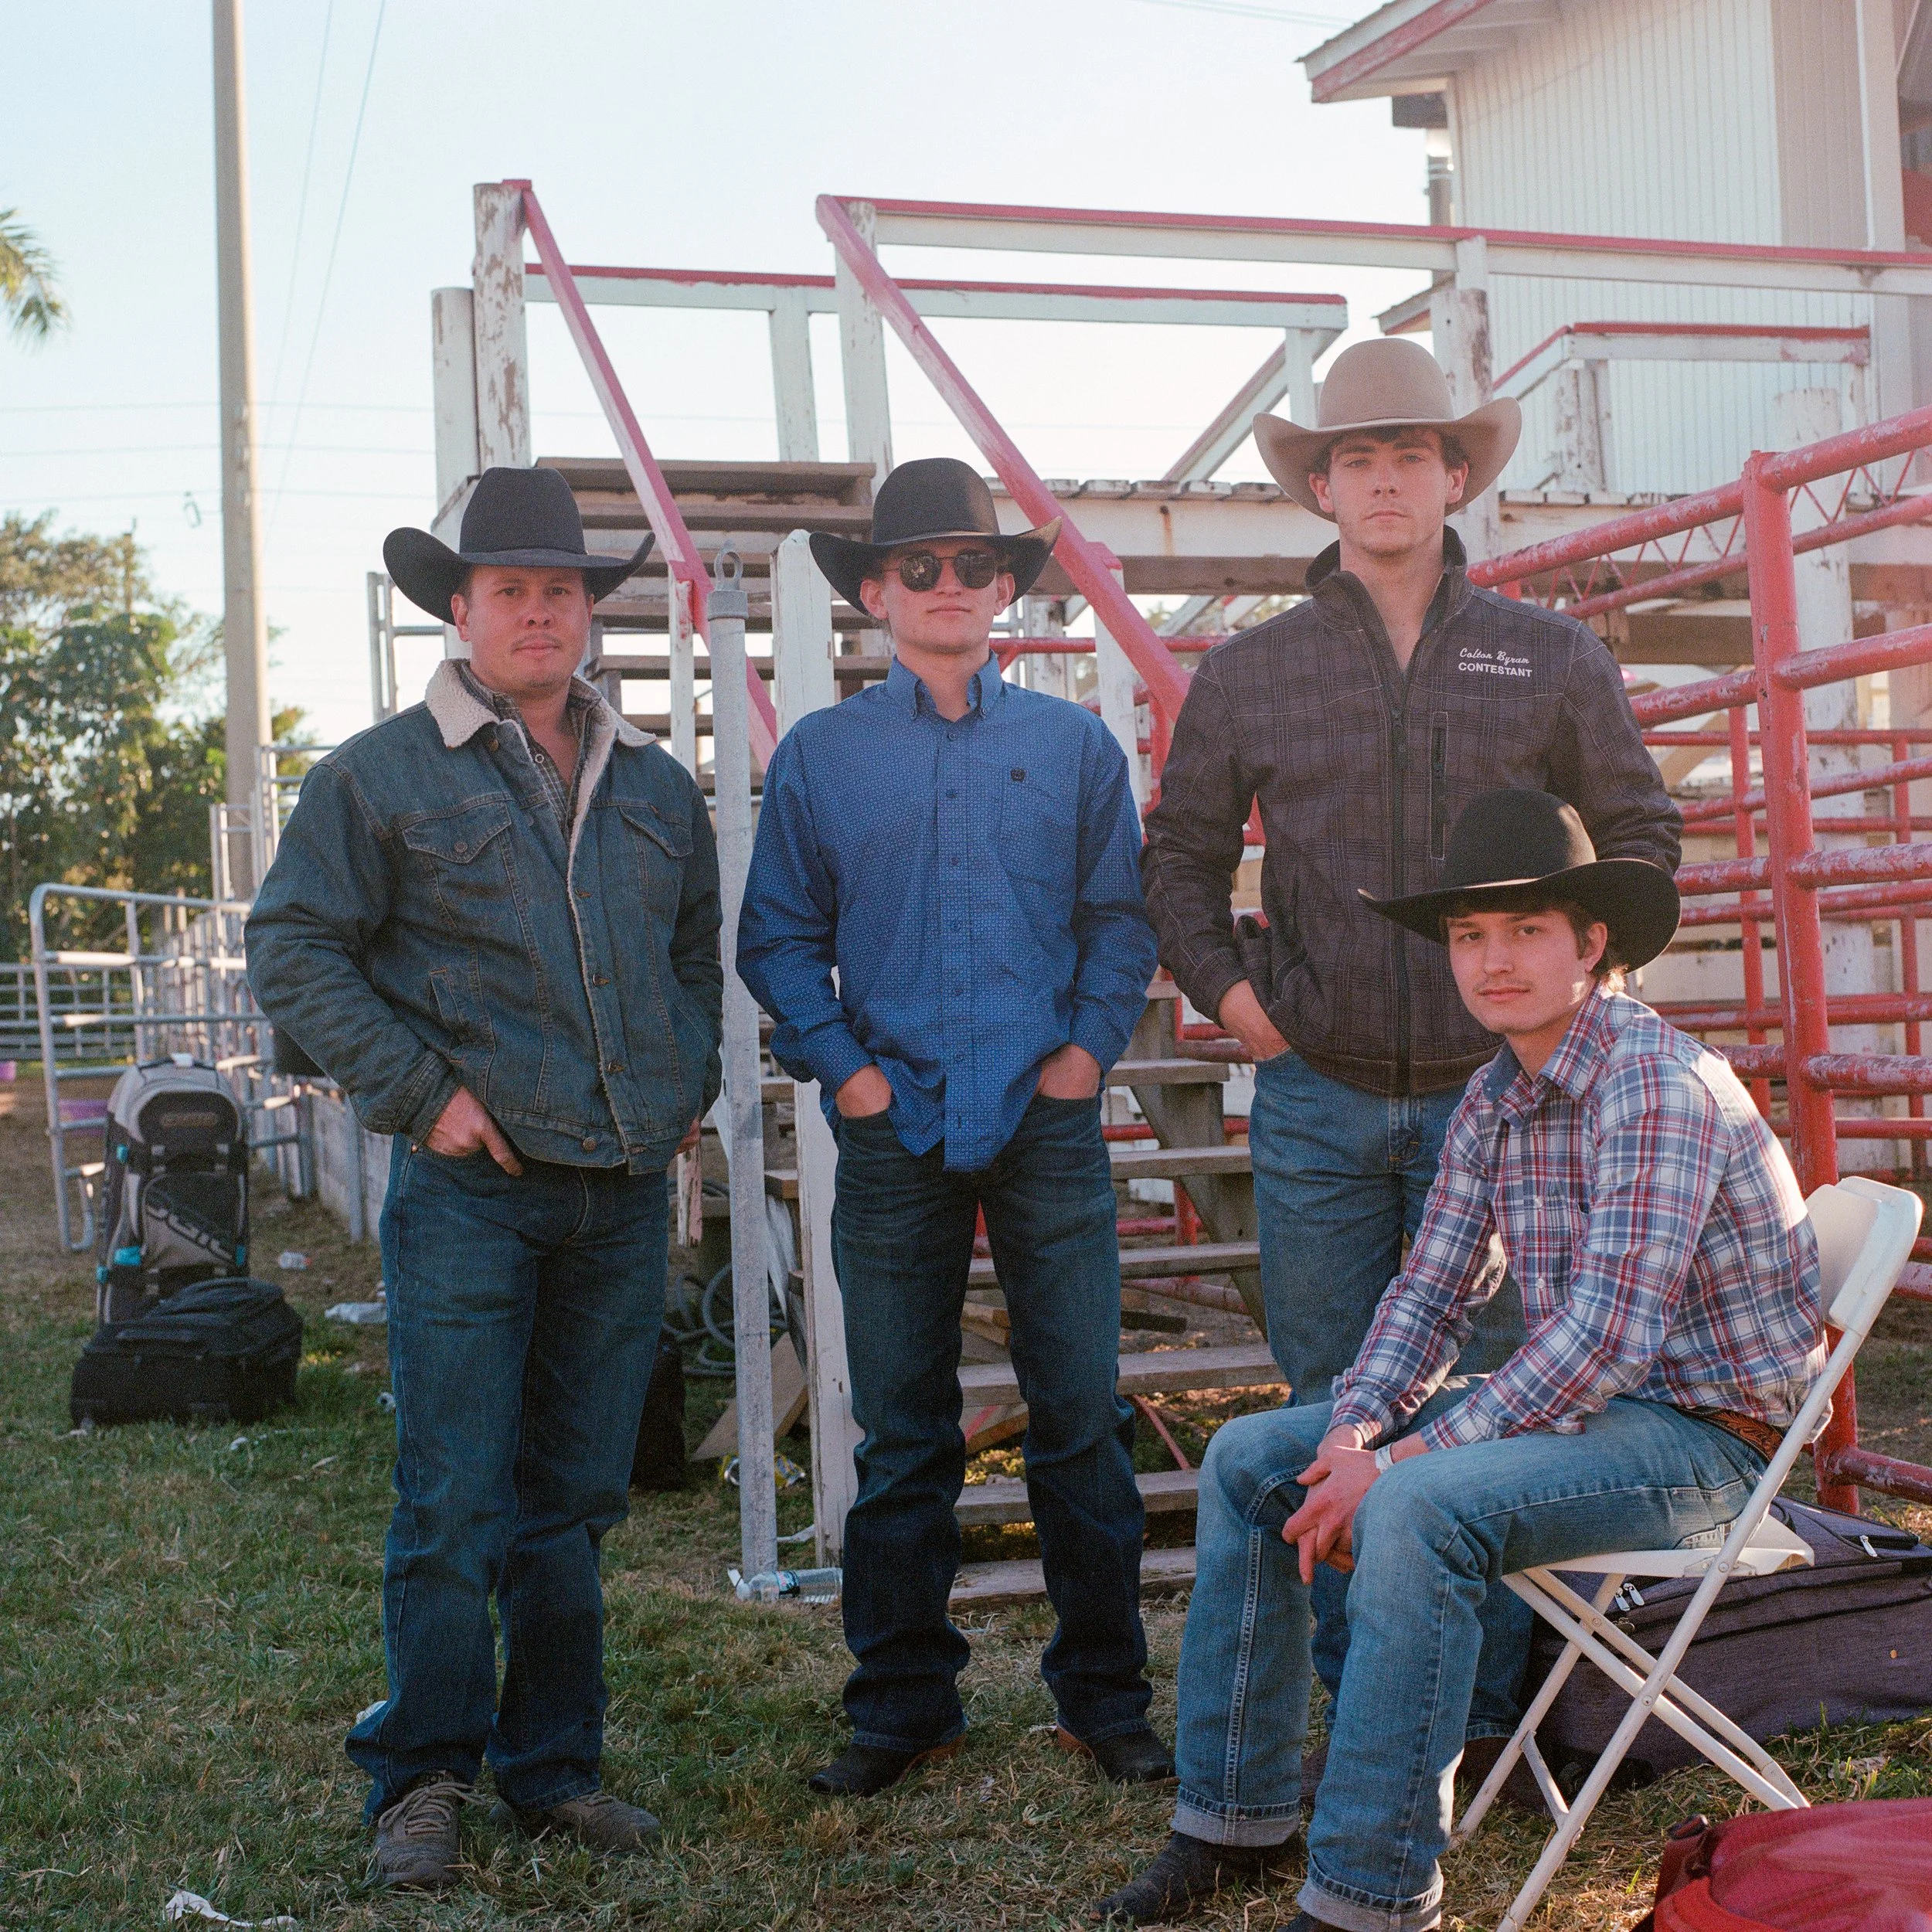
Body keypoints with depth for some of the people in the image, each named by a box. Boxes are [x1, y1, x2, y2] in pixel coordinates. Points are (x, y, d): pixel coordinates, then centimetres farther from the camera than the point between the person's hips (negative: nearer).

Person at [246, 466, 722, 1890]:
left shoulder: (656, 787, 15)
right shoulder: (384, 776, 0)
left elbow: (700, 952, 26)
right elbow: (294, 950, -2)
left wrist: (687, 1084, 11)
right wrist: (422, 1090, -10)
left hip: (626, 1189, 5)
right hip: (472, 1190, -4)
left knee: (576, 1498, 11)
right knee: (454, 1500, -3)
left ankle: (553, 1768, 22)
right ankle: (423, 1779, 12)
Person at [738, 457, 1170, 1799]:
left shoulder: (1076, 745, 9)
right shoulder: (819, 756, 8)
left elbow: (1124, 917, 10)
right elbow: (779, 939, 8)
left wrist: (1089, 1044, -3)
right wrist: (842, 1065, -4)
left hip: (1049, 1123, 0)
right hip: (894, 1129, 0)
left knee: (1083, 1420, 3)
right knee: (901, 1433, 7)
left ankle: (1107, 1698, 16)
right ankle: (902, 1703, 19)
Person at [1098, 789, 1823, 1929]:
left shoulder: (1657, 1082, -21)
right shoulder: (1496, 1098, 6)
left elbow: (1606, 1338, -28)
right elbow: (1435, 1290, 10)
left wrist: (1397, 1465, -26)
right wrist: (1355, 1432, -10)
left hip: (1701, 1431, -9)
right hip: (1579, 1400, 9)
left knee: (1421, 1513, -34)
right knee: (1248, 1462, 5)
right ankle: (1238, 1816, 12)